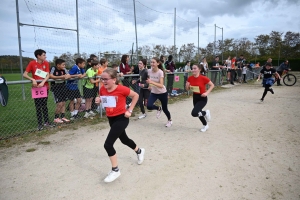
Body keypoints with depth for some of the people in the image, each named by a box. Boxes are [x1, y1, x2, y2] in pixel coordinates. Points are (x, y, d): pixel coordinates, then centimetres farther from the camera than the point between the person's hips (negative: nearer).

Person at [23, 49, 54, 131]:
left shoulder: (46, 63, 0)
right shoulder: (32, 63, -7)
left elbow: (48, 75, -6)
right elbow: (24, 74, -9)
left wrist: (43, 82, -22)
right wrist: (33, 80, -25)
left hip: (45, 87, 2)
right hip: (36, 87, -2)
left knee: (44, 105, 12)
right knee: (38, 106, 4)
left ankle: (46, 122, 20)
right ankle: (40, 124, 12)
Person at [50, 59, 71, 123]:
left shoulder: (64, 69, 0)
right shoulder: (53, 68, -13)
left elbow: (69, 76, -3)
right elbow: (51, 76, -26)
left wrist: (64, 77, -24)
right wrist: (61, 77, -25)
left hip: (63, 86, 6)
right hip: (56, 87, -5)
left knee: (63, 103, 8)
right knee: (59, 104, -8)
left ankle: (63, 117, 20)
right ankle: (56, 118, 8)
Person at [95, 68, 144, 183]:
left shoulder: (121, 89, -21)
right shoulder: (102, 89, -4)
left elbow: (136, 95, -9)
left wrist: (129, 110, -13)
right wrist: (98, 100, -9)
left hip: (121, 118, -7)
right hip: (111, 119, 8)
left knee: (108, 144, -14)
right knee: (124, 139, 25)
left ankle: (115, 170, 6)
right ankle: (139, 151, 55)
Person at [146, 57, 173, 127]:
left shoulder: (160, 72, -24)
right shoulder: (149, 71, -10)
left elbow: (161, 85, -34)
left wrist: (152, 82, -45)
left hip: (162, 93, -4)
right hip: (153, 93, 4)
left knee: (164, 109, 9)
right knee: (149, 106, -20)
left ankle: (170, 120, 42)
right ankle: (158, 108, 16)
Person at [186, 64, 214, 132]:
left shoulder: (203, 78, -20)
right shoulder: (190, 78, -6)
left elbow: (212, 85, -9)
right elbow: (187, 89, 5)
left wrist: (207, 92, -20)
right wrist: (187, 85, -17)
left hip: (202, 98, -6)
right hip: (195, 97, 6)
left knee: (194, 113, -22)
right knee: (198, 112, 20)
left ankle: (206, 113, 11)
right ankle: (205, 125, 47)